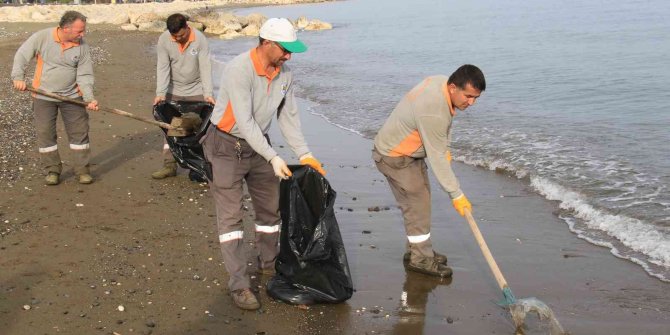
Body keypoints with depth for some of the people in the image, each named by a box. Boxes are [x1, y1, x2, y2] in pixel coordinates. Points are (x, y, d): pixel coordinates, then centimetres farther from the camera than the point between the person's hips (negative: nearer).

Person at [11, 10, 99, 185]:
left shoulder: (82, 47, -9)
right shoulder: (42, 37, -12)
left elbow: (85, 76, -8)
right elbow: (22, 55, -5)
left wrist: (89, 98, -20)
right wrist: (18, 77, -16)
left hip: (72, 96, 1)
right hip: (43, 96, -1)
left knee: (79, 132, 2)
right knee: (45, 133, 5)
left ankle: (82, 169, 14)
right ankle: (52, 170, 18)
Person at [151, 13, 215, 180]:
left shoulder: (200, 39, -19)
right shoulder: (164, 40, -14)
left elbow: (205, 67, -21)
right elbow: (162, 68, -15)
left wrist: (208, 94, -29)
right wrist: (160, 93, -26)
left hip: (196, 91, -2)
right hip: (173, 91, 2)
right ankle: (170, 165, 13)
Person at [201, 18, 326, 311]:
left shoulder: (285, 74, -4)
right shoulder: (239, 70, -26)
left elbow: (288, 116, 3)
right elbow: (245, 121, -28)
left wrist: (303, 153, -5)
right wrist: (273, 157, -31)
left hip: (258, 144, 7)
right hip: (226, 146, -7)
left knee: (270, 207, 14)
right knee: (230, 215, -6)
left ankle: (268, 263, 36)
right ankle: (239, 285, -5)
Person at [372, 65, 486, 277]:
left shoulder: (442, 82, -10)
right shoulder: (433, 111, -37)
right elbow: (437, 159, -30)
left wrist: (446, 148, 4)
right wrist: (456, 195, -23)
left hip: (411, 151, 10)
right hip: (395, 157, -10)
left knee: (421, 200, 16)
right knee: (416, 204, -5)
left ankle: (417, 249, 28)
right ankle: (420, 258, 7)